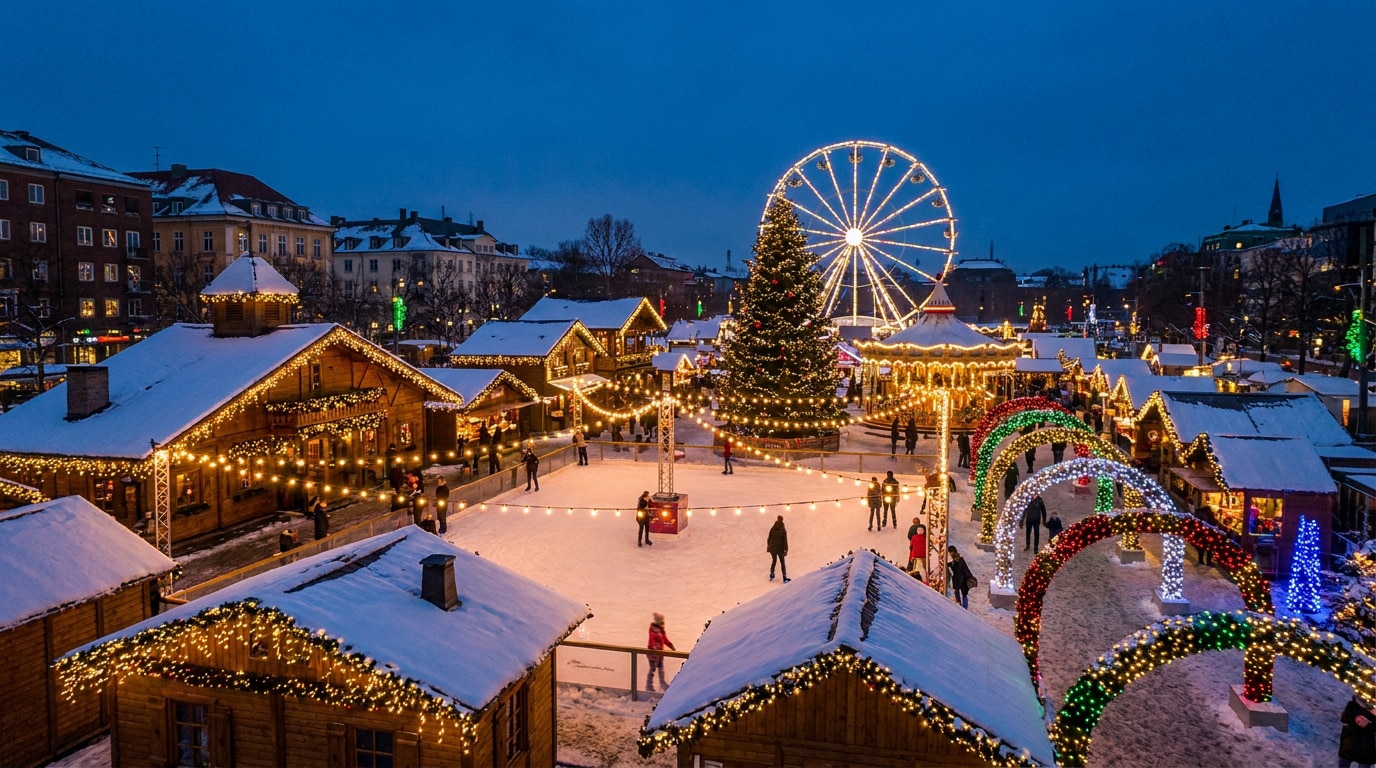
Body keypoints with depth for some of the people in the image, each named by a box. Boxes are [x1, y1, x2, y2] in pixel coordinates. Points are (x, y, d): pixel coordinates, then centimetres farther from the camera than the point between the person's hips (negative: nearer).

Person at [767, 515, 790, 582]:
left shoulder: (772, 529, -2)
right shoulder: (783, 530, -12)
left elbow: (769, 538, 5)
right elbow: (785, 540, -13)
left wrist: (768, 546, 17)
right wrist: (785, 549, -10)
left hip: (773, 548, 3)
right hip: (780, 548, -3)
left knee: (774, 560, 23)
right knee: (782, 562, 7)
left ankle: (771, 575, 27)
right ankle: (784, 577, 4)